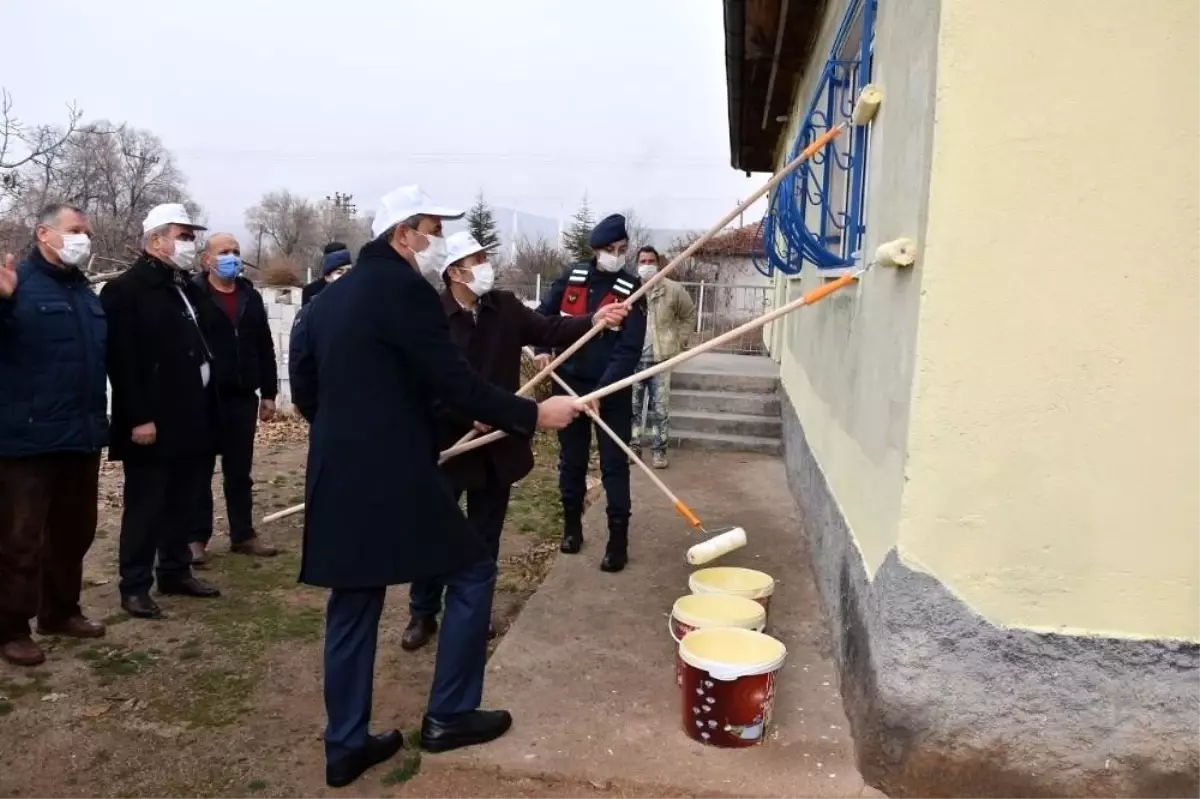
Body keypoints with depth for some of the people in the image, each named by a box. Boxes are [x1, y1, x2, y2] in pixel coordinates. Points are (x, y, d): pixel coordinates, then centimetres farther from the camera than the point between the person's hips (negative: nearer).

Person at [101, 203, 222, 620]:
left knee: (182, 503, 15)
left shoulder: (190, 288, 15)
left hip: (191, 419, 8)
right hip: (152, 423, -8)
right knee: (145, 506, 0)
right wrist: (138, 418, -21)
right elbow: (122, 362, -17)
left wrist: (208, 408, 13)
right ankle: (135, 586, 11)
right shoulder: (125, 289, -10)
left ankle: (176, 571, 27)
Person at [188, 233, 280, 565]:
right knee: (200, 471, 5)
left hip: (242, 396, 5)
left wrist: (269, 393, 9)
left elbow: (265, 348, 13)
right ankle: (197, 538, 13)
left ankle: (242, 535, 20)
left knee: (240, 471, 11)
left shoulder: (250, 296, 12)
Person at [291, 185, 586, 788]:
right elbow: (455, 384, -16)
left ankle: (345, 746, 23)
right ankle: (448, 715, 15)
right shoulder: (404, 289, -12)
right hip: (394, 477, -8)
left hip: (338, 477, 9)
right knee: (471, 573, 8)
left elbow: (303, 386, 17)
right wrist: (532, 414, -8)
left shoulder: (330, 297, 14)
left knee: (352, 607, 14)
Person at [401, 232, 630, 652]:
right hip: (447, 443, -4)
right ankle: (423, 614, 26)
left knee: (486, 534, 15)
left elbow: (548, 329, -2)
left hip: (497, 442, 5)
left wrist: (592, 321, -18)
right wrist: (468, 417, -23)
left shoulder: (506, 307, 2)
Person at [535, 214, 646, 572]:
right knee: (571, 459, 13)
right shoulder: (572, 277, 0)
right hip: (569, 382, 3)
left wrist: (602, 391, -24)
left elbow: (629, 350, -15)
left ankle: (618, 540, 6)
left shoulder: (631, 290, -10)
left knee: (614, 464, -1)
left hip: (612, 390, -3)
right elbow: (543, 315, 12)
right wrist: (542, 349, -6)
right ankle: (572, 526, 29)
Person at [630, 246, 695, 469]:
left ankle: (659, 449, 13)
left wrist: (678, 343, 6)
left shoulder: (673, 290, -2)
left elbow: (689, 316, 11)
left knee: (660, 407, 4)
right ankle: (633, 446, 20)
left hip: (660, 358, -1)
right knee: (632, 405, 8)